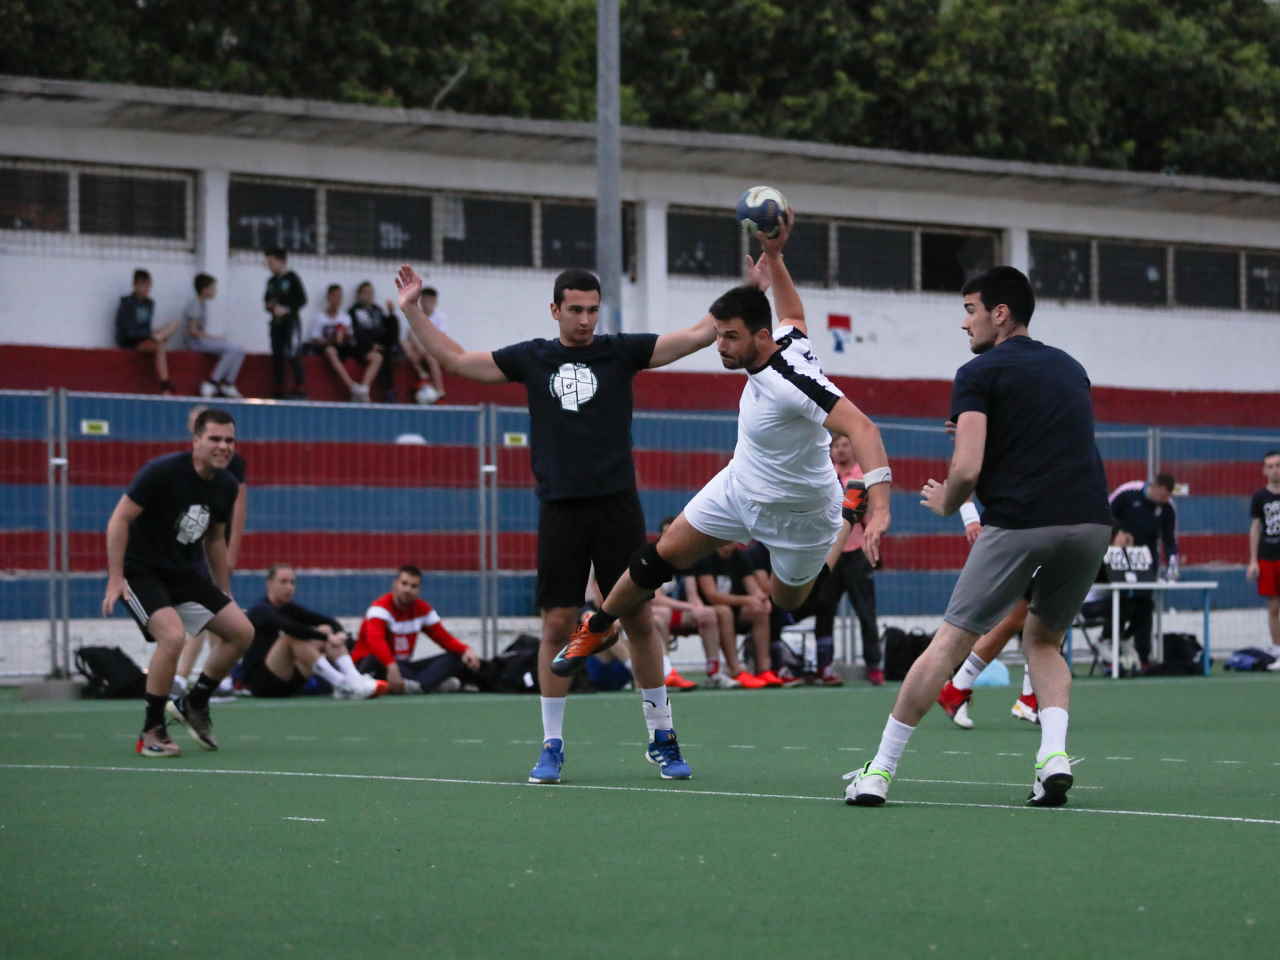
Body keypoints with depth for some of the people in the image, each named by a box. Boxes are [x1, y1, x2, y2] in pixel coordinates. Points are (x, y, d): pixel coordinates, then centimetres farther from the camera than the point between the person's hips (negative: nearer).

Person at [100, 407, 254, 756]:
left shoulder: (226, 485, 1)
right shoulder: (163, 472, -20)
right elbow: (119, 519, -18)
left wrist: (224, 594, 18)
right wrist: (115, 579, -22)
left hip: (183, 571, 7)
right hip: (140, 570, -7)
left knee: (242, 631, 0)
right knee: (173, 636, -28)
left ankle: (195, 703, 20)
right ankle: (151, 732, -13)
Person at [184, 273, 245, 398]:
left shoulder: (203, 304, 17)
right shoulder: (194, 304, -12)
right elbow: (192, 331, -18)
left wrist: (215, 338, 5)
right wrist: (213, 338, -15)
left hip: (203, 338, 9)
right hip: (196, 342, -9)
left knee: (239, 351, -5)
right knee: (231, 349, -25)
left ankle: (228, 384, -9)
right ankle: (211, 383, -23)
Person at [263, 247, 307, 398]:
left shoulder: (292, 278, -6)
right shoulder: (272, 281, 14)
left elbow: (302, 300, -9)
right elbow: (267, 299, 21)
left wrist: (286, 309, -17)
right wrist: (269, 306, -1)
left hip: (290, 320, -7)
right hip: (276, 322, 7)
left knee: (291, 354, -15)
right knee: (277, 355, 5)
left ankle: (299, 388, -12)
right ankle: (278, 390, 8)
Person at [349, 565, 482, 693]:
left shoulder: (423, 609, 4)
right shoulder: (381, 607, -18)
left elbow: (444, 638, 4)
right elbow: (375, 640, -37)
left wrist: (466, 650, -18)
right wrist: (391, 666, -54)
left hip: (402, 665, 7)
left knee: (453, 658, -10)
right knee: (376, 659, -42)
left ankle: (416, 685, -37)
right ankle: (436, 683, -48)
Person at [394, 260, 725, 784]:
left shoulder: (620, 351, 4)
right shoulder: (531, 358, 8)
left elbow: (699, 335, 1)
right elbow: (455, 359, 14)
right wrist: (412, 310, 8)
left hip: (617, 505, -1)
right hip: (560, 510, 1)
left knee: (640, 620, 1)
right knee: (557, 627, -1)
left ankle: (661, 739, 13)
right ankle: (552, 746, 8)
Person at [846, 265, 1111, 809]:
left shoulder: (980, 374, 2)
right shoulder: (1070, 368, 21)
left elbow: (967, 468, -9)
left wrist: (945, 502, 12)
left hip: (1018, 524, -5)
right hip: (1090, 520, 5)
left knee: (950, 641, 3)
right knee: (1042, 641, 22)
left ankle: (881, 769, 5)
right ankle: (1054, 752, -2)